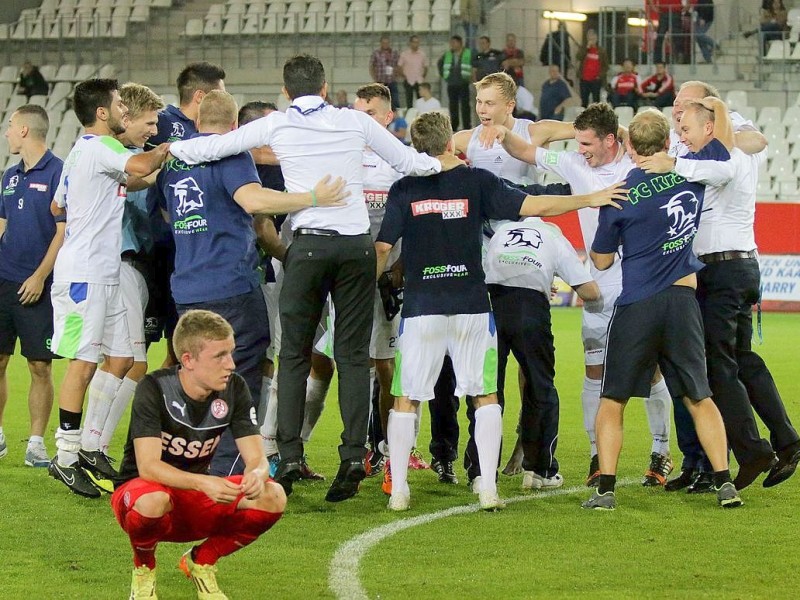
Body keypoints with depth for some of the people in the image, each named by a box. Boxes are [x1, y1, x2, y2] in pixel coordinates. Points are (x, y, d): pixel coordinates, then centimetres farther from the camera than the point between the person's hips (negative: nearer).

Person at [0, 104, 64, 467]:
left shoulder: (57, 172, -7)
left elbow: (63, 231, -10)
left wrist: (40, 276, -15)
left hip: (37, 287, -6)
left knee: (40, 367, -1)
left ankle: (36, 444, 4)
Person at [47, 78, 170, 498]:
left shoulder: (81, 152, 19)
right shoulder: (98, 148, -12)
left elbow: (57, 205, 28)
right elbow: (140, 167, -30)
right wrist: (168, 148, -10)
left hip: (103, 274, 10)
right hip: (83, 274, -10)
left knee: (120, 359, 9)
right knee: (83, 362, -9)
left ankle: (88, 447, 14)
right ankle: (66, 459, -7)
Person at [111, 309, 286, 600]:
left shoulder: (234, 389, -7)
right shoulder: (154, 389, -21)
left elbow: (257, 459, -9)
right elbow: (148, 466, -30)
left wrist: (256, 475, -35)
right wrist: (203, 483, -46)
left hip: (198, 503, 5)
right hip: (139, 490, -4)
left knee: (272, 497, -21)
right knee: (153, 500, -41)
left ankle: (201, 561, 4)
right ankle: (143, 571, -7)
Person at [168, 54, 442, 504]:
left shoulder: (277, 126, 4)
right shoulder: (356, 122, 8)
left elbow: (211, 148, 8)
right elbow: (409, 162, 18)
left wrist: (167, 149, 26)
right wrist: (442, 163, 39)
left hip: (310, 245, -1)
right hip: (358, 244, 2)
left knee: (295, 354, 6)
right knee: (354, 354, 4)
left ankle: (290, 455, -2)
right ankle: (354, 453, -5)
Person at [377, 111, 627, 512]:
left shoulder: (404, 190, -1)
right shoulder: (476, 182, -1)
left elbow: (382, 249, -3)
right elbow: (532, 206, -3)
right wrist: (589, 199, 6)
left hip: (420, 308, 0)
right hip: (471, 306, 0)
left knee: (406, 399, 7)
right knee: (485, 395, 10)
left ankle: (398, 489, 1)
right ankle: (487, 487, 2)